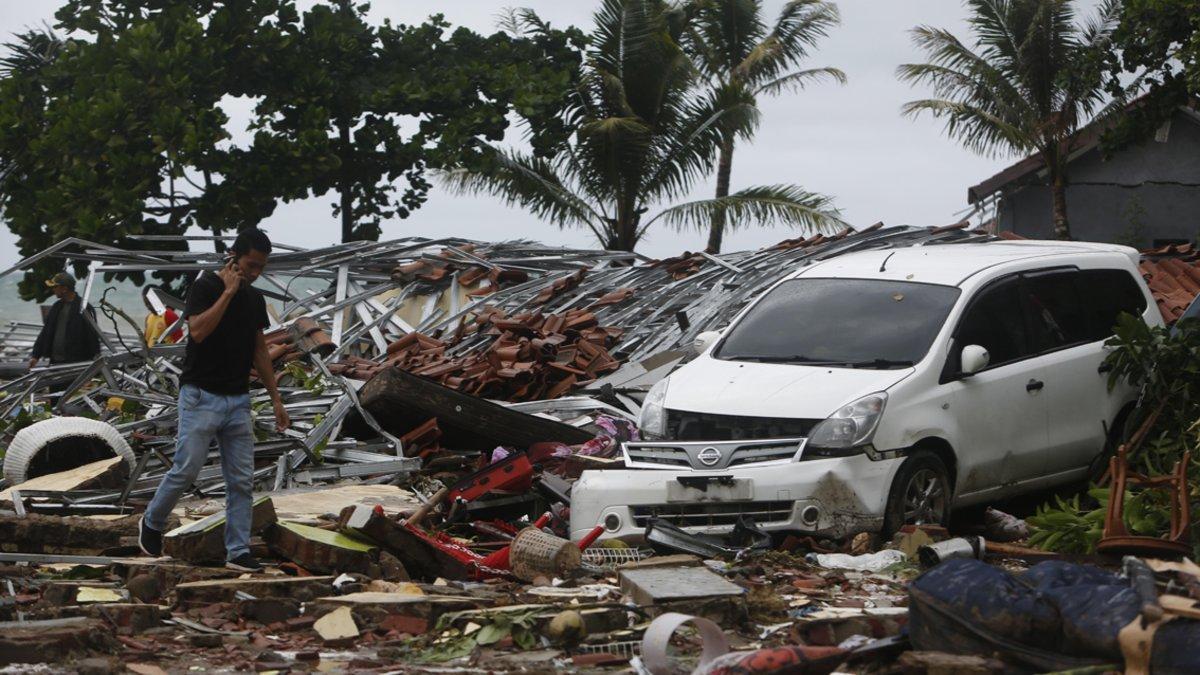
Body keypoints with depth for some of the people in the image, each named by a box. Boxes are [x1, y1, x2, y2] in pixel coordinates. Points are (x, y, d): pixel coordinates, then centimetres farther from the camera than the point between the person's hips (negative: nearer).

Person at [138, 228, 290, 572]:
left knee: (242, 481, 2)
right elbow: (198, 331, -26)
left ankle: (238, 552, 5)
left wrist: (276, 398, 12)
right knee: (186, 471, -6)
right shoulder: (204, 287, -10)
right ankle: (152, 523, 19)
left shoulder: (255, 298, 10)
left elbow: (259, 351, 16)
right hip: (201, 397, -6)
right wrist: (228, 292, -22)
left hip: (238, 401, 6)